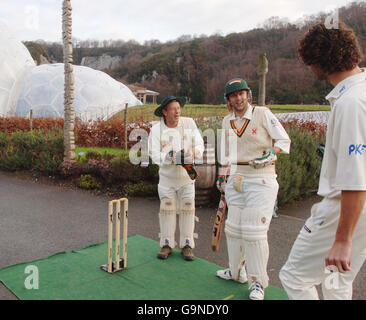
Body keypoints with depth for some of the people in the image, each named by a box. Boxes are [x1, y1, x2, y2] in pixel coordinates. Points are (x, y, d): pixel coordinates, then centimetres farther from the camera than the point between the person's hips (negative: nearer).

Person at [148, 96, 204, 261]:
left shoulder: (189, 123, -5)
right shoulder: (156, 130, -8)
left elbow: (199, 144, -2)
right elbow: (155, 155, -13)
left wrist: (194, 153, -24)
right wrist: (170, 158, -30)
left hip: (186, 175, 1)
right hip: (167, 176, 0)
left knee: (187, 209, 3)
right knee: (167, 209, 4)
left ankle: (187, 245, 16)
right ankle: (167, 244, 18)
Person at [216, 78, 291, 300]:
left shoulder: (263, 114, -5)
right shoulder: (227, 121, 12)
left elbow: (284, 140, -2)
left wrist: (270, 155, -20)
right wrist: (222, 177, 16)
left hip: (261, 178, -5)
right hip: (236, 178, 6)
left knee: (254, 230, -6)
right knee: (234, 227, 12)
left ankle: (258, 282, 11)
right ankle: (237, 271, 31)